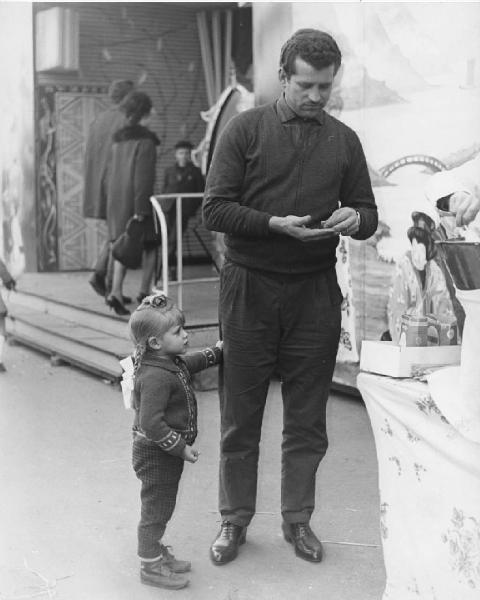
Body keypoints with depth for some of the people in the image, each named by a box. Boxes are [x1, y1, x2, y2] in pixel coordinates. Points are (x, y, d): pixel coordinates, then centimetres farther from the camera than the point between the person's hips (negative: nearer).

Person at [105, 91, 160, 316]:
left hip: (116, 200, 6)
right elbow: (143, 178, -17)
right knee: (150, 245, 10)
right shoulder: (145, 141, -11)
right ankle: (144, 291, 15)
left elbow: (111, 173, 16)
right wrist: (141, 210, -19)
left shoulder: (118, 140, 11)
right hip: (136, 202, -6)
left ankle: (116, 292, -7)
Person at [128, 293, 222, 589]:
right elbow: (151, 423, -31)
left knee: (162, 508, 22)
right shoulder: (155, 376, -29)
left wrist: (220, 351, 33)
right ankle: (151, 565, 16)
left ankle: (157, 552, 37)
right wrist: (180, 447, -26)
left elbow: (192, 362, 30)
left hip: (167, 453, 10)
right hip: (156, 454, -10)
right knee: (156, 509, 3)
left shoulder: (172, 362, 4)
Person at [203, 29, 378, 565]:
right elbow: (214, 209, -6)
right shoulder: (245, 129, 0)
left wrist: (353, 219, -10)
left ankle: (297, 519, 23)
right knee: (240, 415, 6)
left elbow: (368, 213, 13)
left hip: (315, 290, 2)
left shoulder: (344, 140, 10)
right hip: (249, 285, -2)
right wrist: (275, 225, -19)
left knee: (307, 418, 8)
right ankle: (234, 520, 20)